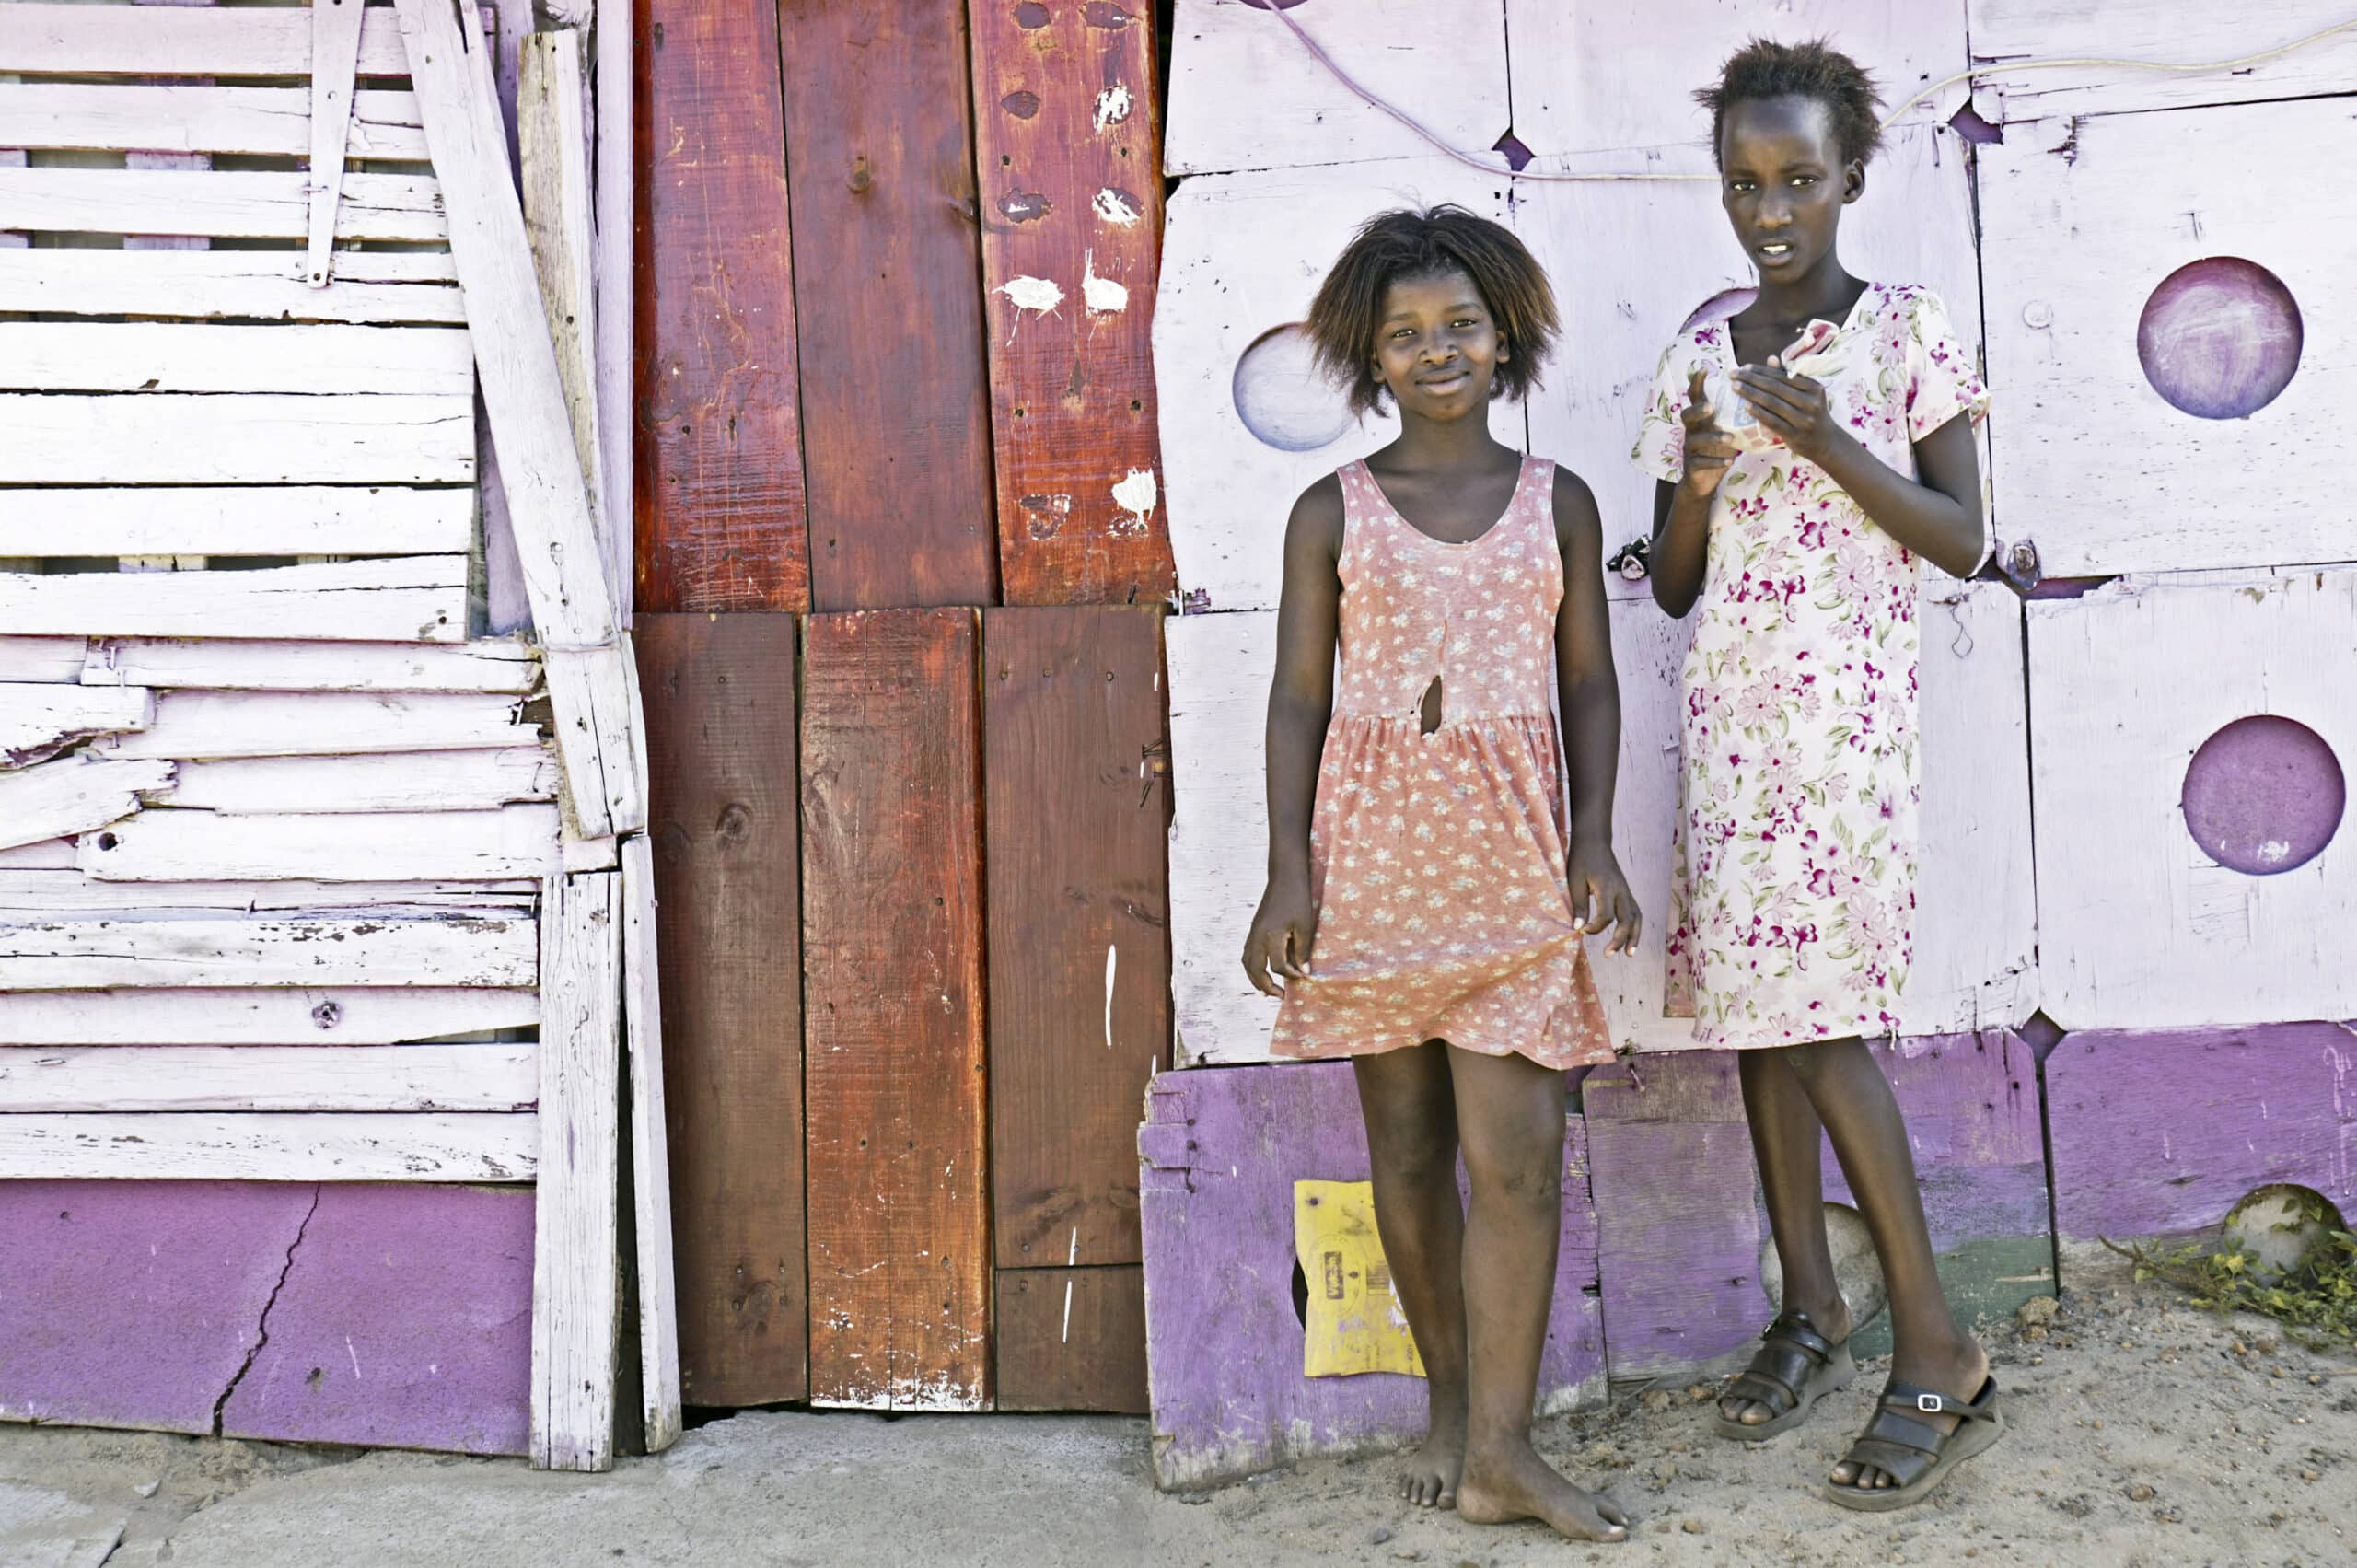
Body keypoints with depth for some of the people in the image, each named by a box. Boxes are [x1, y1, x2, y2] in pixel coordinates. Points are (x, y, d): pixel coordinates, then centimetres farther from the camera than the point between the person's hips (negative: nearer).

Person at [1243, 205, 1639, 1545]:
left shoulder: (1557, 503, 6)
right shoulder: (1334, 512, 3)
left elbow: (1590, 684, 9)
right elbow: (1301, 696, 3)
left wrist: (1595, 840, -1)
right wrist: (1290, 868, -4)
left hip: (1511, 856, 0)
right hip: (1375, 848, 0)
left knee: (1519, 1155, -6)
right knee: (1408, 1147, 9)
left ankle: (1500, 1452, 3)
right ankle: (1452, 1399, 26)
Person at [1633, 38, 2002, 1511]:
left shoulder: (1910, 328, 1)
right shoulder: (1698, 359, 12)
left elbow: (1964, 540, -4)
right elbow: (1673, 585, 12)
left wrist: (1827, 442, -16)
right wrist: (1700, 476, -8)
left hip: (1849, 705, -5)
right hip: (1727, 709, 5)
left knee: (1813, 1017, -10)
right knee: (1756, 1009, 5)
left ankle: (1938, 1350, -1)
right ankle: (1812, 1309, 17)